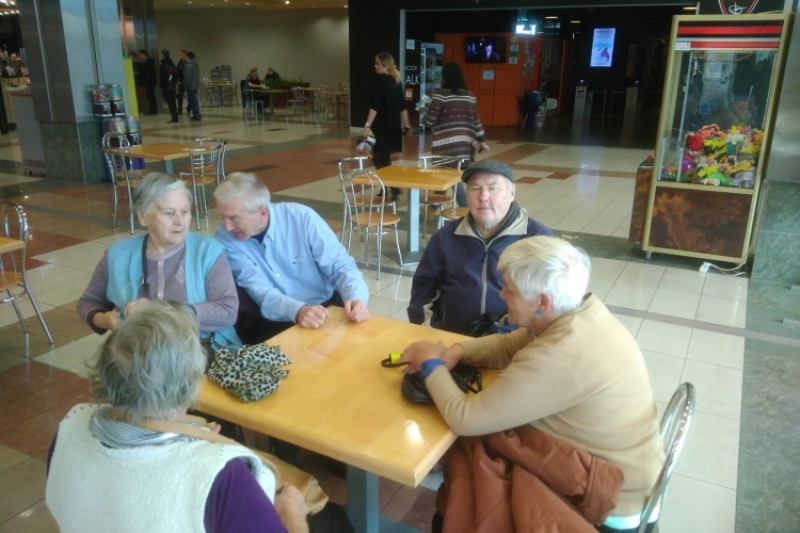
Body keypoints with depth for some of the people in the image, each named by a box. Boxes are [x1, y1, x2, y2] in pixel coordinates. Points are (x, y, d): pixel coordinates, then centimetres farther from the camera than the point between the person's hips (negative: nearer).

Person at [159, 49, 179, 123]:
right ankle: (175, 118, 14)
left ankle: (174, 118, -10)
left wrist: (162, 88, -13)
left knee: (170, 103, -7)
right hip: (173, 86, 8)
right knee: (172, 102, 13)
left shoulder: (164, 65, -11)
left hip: (167, 87, -8)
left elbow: (163, 77, -14)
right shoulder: (172, 64, 14)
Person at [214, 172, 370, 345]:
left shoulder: (302, 217, -12)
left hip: (326, 309, 0)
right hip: (274, 323, 0)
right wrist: (297, 310, -38)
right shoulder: (225, 238, -10)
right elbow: (258, 289, -18)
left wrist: (356, 297, -30)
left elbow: (339, 265, -9)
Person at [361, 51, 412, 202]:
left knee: (380, 159, -3)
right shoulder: (397, 81, 12)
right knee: (384, 159, 16)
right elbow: (402, 106, 17)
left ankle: (393, 190, -9)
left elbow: (375, 106, -18)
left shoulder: (380, 81, -11)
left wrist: (367, 126, -21)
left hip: (381, 127, -8)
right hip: (394, 126, 8)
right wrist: (406, 124, 24)